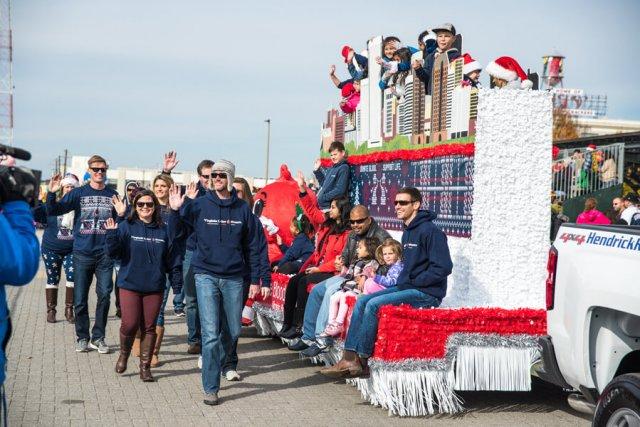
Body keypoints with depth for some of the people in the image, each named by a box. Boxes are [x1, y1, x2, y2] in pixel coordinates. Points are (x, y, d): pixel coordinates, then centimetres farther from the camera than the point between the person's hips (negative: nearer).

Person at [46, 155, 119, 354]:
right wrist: (51, 193, -21)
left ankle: (98, 337, 10)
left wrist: (122, 214, -10)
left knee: (104, 296, -2)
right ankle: (82, 337, 17)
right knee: (80, 298, 4)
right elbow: (54, 211, -4)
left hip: (105, 253, 1)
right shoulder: (78, 193, 3)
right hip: (82, 253, 0)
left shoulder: (112, 195, 7)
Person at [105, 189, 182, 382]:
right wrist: (112, 234, -25)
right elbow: (112, 252, -8)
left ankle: (145, 367, 16)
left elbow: (173, 258, 7)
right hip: (130, 284, -2)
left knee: (149, 327, 5)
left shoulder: (164, 230, 5)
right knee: (130, 324, -9)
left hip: (155, 287, 2)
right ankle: (124, 354, 21)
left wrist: (177, 284, 4)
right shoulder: (126, 227, -1)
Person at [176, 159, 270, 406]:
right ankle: (211, 388, -2)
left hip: (233, 278, 2)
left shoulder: (242, 209, 4)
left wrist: (255, 280, 6)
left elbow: (252, 246, 8)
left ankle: (225, 363, 41)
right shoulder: (199, 205, -1)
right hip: (206, 276, -2)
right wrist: (179, 207, -19)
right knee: (211, 334, -7)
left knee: (234, 331, 11)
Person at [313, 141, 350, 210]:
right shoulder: (331, 169, 17)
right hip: (323, 206, 9)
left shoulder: (343, 168, -10)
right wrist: (317, 170, 19)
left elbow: (340, 190, -20)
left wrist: (322, 198, -17)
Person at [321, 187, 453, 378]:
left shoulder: (430, 231, -13)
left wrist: (414, 283, -15)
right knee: (362, 301, -5)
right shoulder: (407, 233, 18)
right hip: (406, 287, 10)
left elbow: (443, 267, -20)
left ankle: (361, 360, -13)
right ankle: (349, 358, -12)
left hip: (427, 293, -10)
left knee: (374, 304, -23)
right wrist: (402, 282, 8)